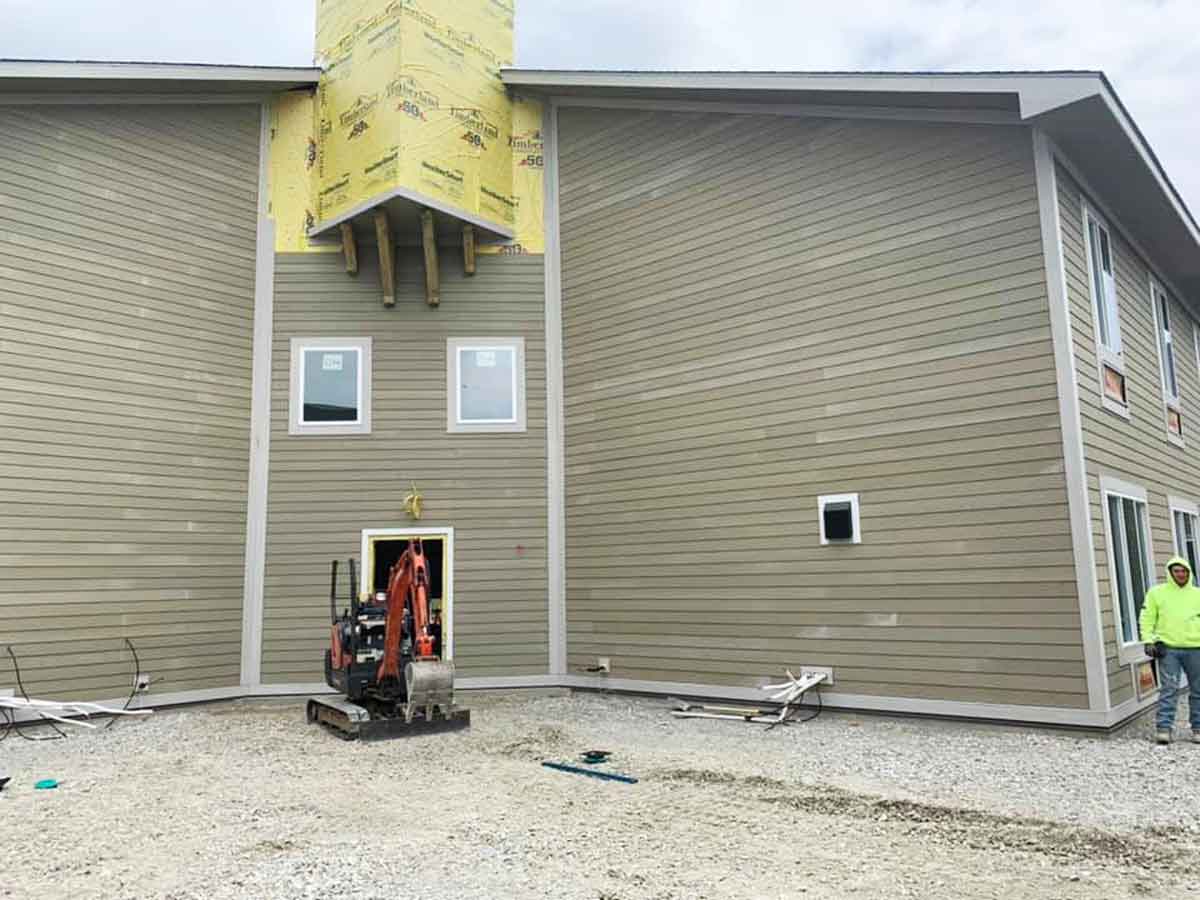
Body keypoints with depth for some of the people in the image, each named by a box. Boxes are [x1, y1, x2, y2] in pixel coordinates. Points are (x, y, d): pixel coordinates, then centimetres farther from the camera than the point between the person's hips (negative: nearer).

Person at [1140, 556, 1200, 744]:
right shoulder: (1156, 592, 5)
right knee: (1168, 689, -6)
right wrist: (1149, 640, -4)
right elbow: (1147, 618, 5)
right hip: (1168, 648, -2)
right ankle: (1163, 728, -5)